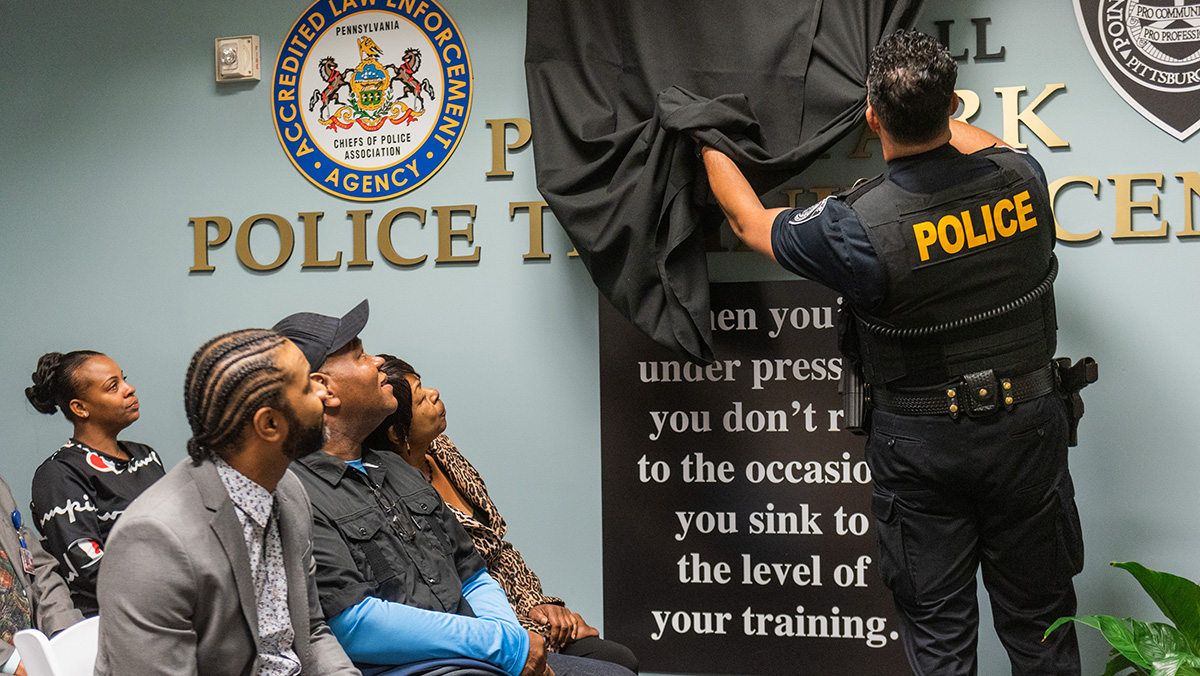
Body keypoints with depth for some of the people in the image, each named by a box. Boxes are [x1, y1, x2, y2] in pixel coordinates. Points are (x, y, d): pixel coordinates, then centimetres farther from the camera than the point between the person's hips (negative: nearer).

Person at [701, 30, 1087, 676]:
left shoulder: (856, 228, -22)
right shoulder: (1022, 180, -11)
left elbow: (749, 220, -3)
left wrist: (708, 141, 14)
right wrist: (932, 109, 29)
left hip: (919, 446, -3)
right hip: (1026, 429, 3)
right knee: (1038, 621, 16)